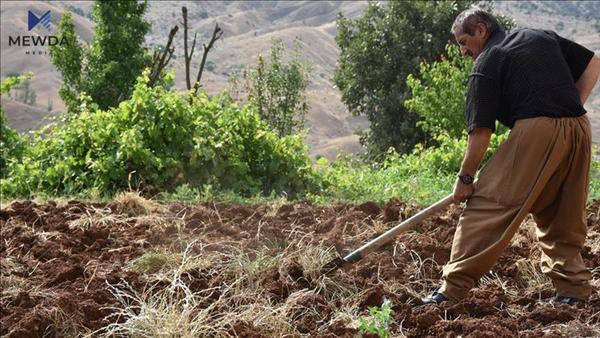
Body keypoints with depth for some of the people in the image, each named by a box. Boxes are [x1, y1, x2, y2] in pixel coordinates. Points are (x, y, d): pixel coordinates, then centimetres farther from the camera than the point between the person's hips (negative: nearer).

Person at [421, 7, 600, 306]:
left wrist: (465, 178, 5)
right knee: (563, 216, 19)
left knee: (487, 203, -4)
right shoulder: (543, 37, 23)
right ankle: (572, 286, 19)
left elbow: (481, 130, -1)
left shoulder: (487, 63, 4)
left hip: (535, 130, -7)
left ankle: (453, 287, -6)